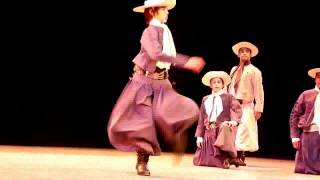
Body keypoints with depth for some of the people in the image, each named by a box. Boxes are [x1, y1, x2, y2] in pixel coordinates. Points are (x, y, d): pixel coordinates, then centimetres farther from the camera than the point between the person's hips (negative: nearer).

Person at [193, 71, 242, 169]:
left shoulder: (228, 97, 5)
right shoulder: (205, 99, 16)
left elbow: (237, 109, -11)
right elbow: (201, 118, 14)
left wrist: (234, 121, -30)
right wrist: (199, 136, 8)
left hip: (222, 129, -4)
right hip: (209, 131, 4)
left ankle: (229, 158, -22)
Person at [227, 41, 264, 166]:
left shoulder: (254, 71, -1)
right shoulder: (234, 70, 17)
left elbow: (259, 91, -6)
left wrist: (258, 108, -13)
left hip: (246, 107, -5)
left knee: (243, 133, -10)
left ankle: (241, 157, -5)